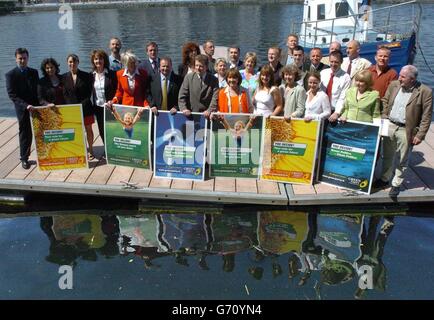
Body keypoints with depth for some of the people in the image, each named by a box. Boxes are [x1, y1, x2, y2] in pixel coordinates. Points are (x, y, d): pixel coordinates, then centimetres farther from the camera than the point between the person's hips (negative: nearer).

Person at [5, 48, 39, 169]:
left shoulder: (34, 72, 10)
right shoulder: (11, 75, -5)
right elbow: (12, 95, -11)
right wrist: (26, 105, -22)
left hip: (36, 107, 4)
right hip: (22, 109, -4)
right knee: (25, 134, 4)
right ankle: (24, 158, 16)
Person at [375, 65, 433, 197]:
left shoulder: (425, 92, -14)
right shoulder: (394, 85, -1)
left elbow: (426, 116, -11)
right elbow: (385, 102, 11)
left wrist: (420, 135, -13)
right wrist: (383, 119, 2)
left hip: (406, 131, -4)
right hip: (389, 126, 4)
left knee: (402, 160, 10)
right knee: (387, 155, 18)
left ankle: (396, 184, 24)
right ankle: (385, 178, 36)